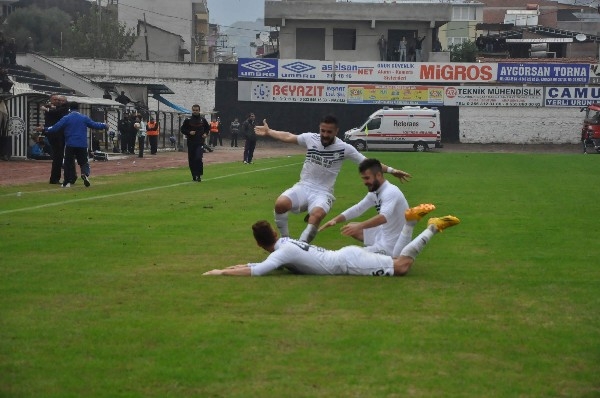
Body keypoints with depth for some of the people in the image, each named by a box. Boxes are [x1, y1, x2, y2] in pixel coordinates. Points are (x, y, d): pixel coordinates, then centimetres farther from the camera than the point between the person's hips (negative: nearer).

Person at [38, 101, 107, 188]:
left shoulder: (66, 118, -1)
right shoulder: (84, 118, 3)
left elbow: (55, 128, -5)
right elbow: (95, 125, 7)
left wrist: (44, 129, 5)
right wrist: (104, 126, 25)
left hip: (70, 145, -1)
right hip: (82, 145, 1)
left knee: (68, 163, 11)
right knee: (83, 162, 9)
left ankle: (67, 182, 9)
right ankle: (85, 174, -22)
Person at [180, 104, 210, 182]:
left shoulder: (203, 120, 5)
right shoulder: (188, 120, 0)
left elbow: (208, 128, 20)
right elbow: (182, 129, 3)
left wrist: (205, 133, 2)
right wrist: (189, 132, -13)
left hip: (200, 143, -1)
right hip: (191, 143, 1)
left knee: (198, 158, -16)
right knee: (191, 160, 4)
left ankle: (199, 175, -9)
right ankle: (194, 175, 19)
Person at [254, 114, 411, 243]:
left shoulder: (344, 148, -6)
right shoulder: (310, 138, -1)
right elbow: (288, 137, 17)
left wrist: (391, 170, -9)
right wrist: (268, 132, 26)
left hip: (323, 193, -2)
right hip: (304, 187, 2)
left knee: (317, 215, -38)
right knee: (280, 204, -29)